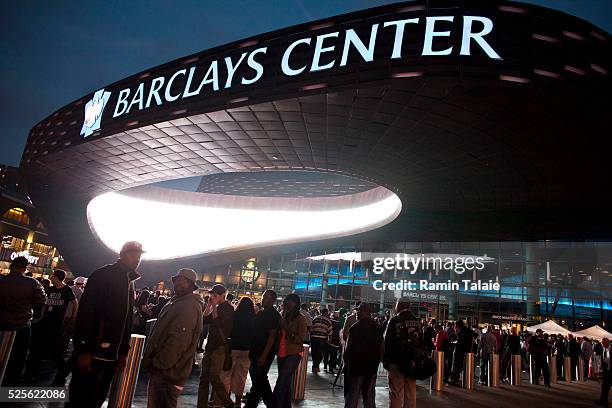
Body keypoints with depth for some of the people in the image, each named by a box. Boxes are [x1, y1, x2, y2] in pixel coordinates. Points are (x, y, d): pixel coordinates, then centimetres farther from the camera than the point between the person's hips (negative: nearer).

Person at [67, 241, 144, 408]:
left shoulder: (129, 283, 15)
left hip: (111, 356, 8)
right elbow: (85, 312, -17)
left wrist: (124, 352, 14)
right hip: (92, 354, -7)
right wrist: (84, 351, -21)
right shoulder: (103, 275, -9)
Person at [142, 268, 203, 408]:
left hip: (168, 372, -10)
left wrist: (158, 363, -19)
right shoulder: (177, 302, 15)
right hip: (162, 370, 10)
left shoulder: (189, 307, -19)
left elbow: (178, 341, -26)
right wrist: (152, 360, 18)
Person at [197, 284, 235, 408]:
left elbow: (218, 323, -19)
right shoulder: (215, 308, 16)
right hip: (210, 345, 8)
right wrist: (209, 305, 2)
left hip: (220, 346, -8)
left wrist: (214, 306, -13)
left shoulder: (228, 308, -7)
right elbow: (204, 320, 8)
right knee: (204, 378, 8)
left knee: (214, 377, -14)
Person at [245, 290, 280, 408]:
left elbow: (272, 336, -18)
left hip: (265, 353, -9)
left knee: (258, 380, -4)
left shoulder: (273, 315, -13)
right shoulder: (261, 313, 12)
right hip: (256, 352, 9)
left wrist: (264, 355, -22)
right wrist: (251, 351, 14)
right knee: (260, 379, 17)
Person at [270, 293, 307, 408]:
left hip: (294, 354, -6)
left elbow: (300, 339, -13)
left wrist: (287, 328, -18)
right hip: (282, 353, 6)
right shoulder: (282, 316, 8)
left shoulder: (301, 319, -7)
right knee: (285, 382, 14)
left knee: (281, 382, -16)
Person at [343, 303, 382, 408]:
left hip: (356, 365, -5)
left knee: (352, 396, 5)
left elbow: (348, 348, -15)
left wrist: (345, 360, 1)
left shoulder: (355, 328, -16)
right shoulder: (377, 327, 1)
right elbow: (381, 347, 7)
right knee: (369, 395, 15)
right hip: (372, 367, 5)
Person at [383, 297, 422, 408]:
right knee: (411, 394, 12)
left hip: (396, 362, -5)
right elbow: (421, 343, 11)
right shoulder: (417, 321, 6)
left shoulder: (394, 320, -10)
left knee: (396, 393, 0)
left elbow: (387, 341, -9)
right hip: (412, 362, 5)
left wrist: (385, 359, -1)